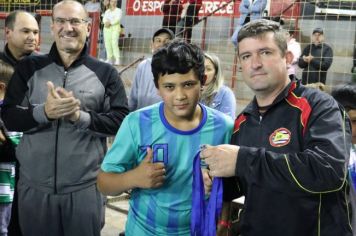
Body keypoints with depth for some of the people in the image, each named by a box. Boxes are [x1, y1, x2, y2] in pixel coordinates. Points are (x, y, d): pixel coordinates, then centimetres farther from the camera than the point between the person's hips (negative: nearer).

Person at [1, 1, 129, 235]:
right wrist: (44, 112, -18)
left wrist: (80, 116, -19)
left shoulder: (105, 73, 0)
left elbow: (121, 120, -5)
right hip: (34, 186, 2)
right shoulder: (30, 67, 4)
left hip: (84, 187, -1)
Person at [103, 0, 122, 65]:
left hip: (115, 28, -5)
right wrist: (106, 22, -13)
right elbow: (104, 19, 9)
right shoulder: (107, 11, 22)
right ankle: (109, 59, 1)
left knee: (114, 43, -17)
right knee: (107, 43, -2)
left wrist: (110, 23, -17)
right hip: (107, 28, 5)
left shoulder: (118, 10, 6)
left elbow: (118, 19, -8)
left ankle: (117, 59, -20)